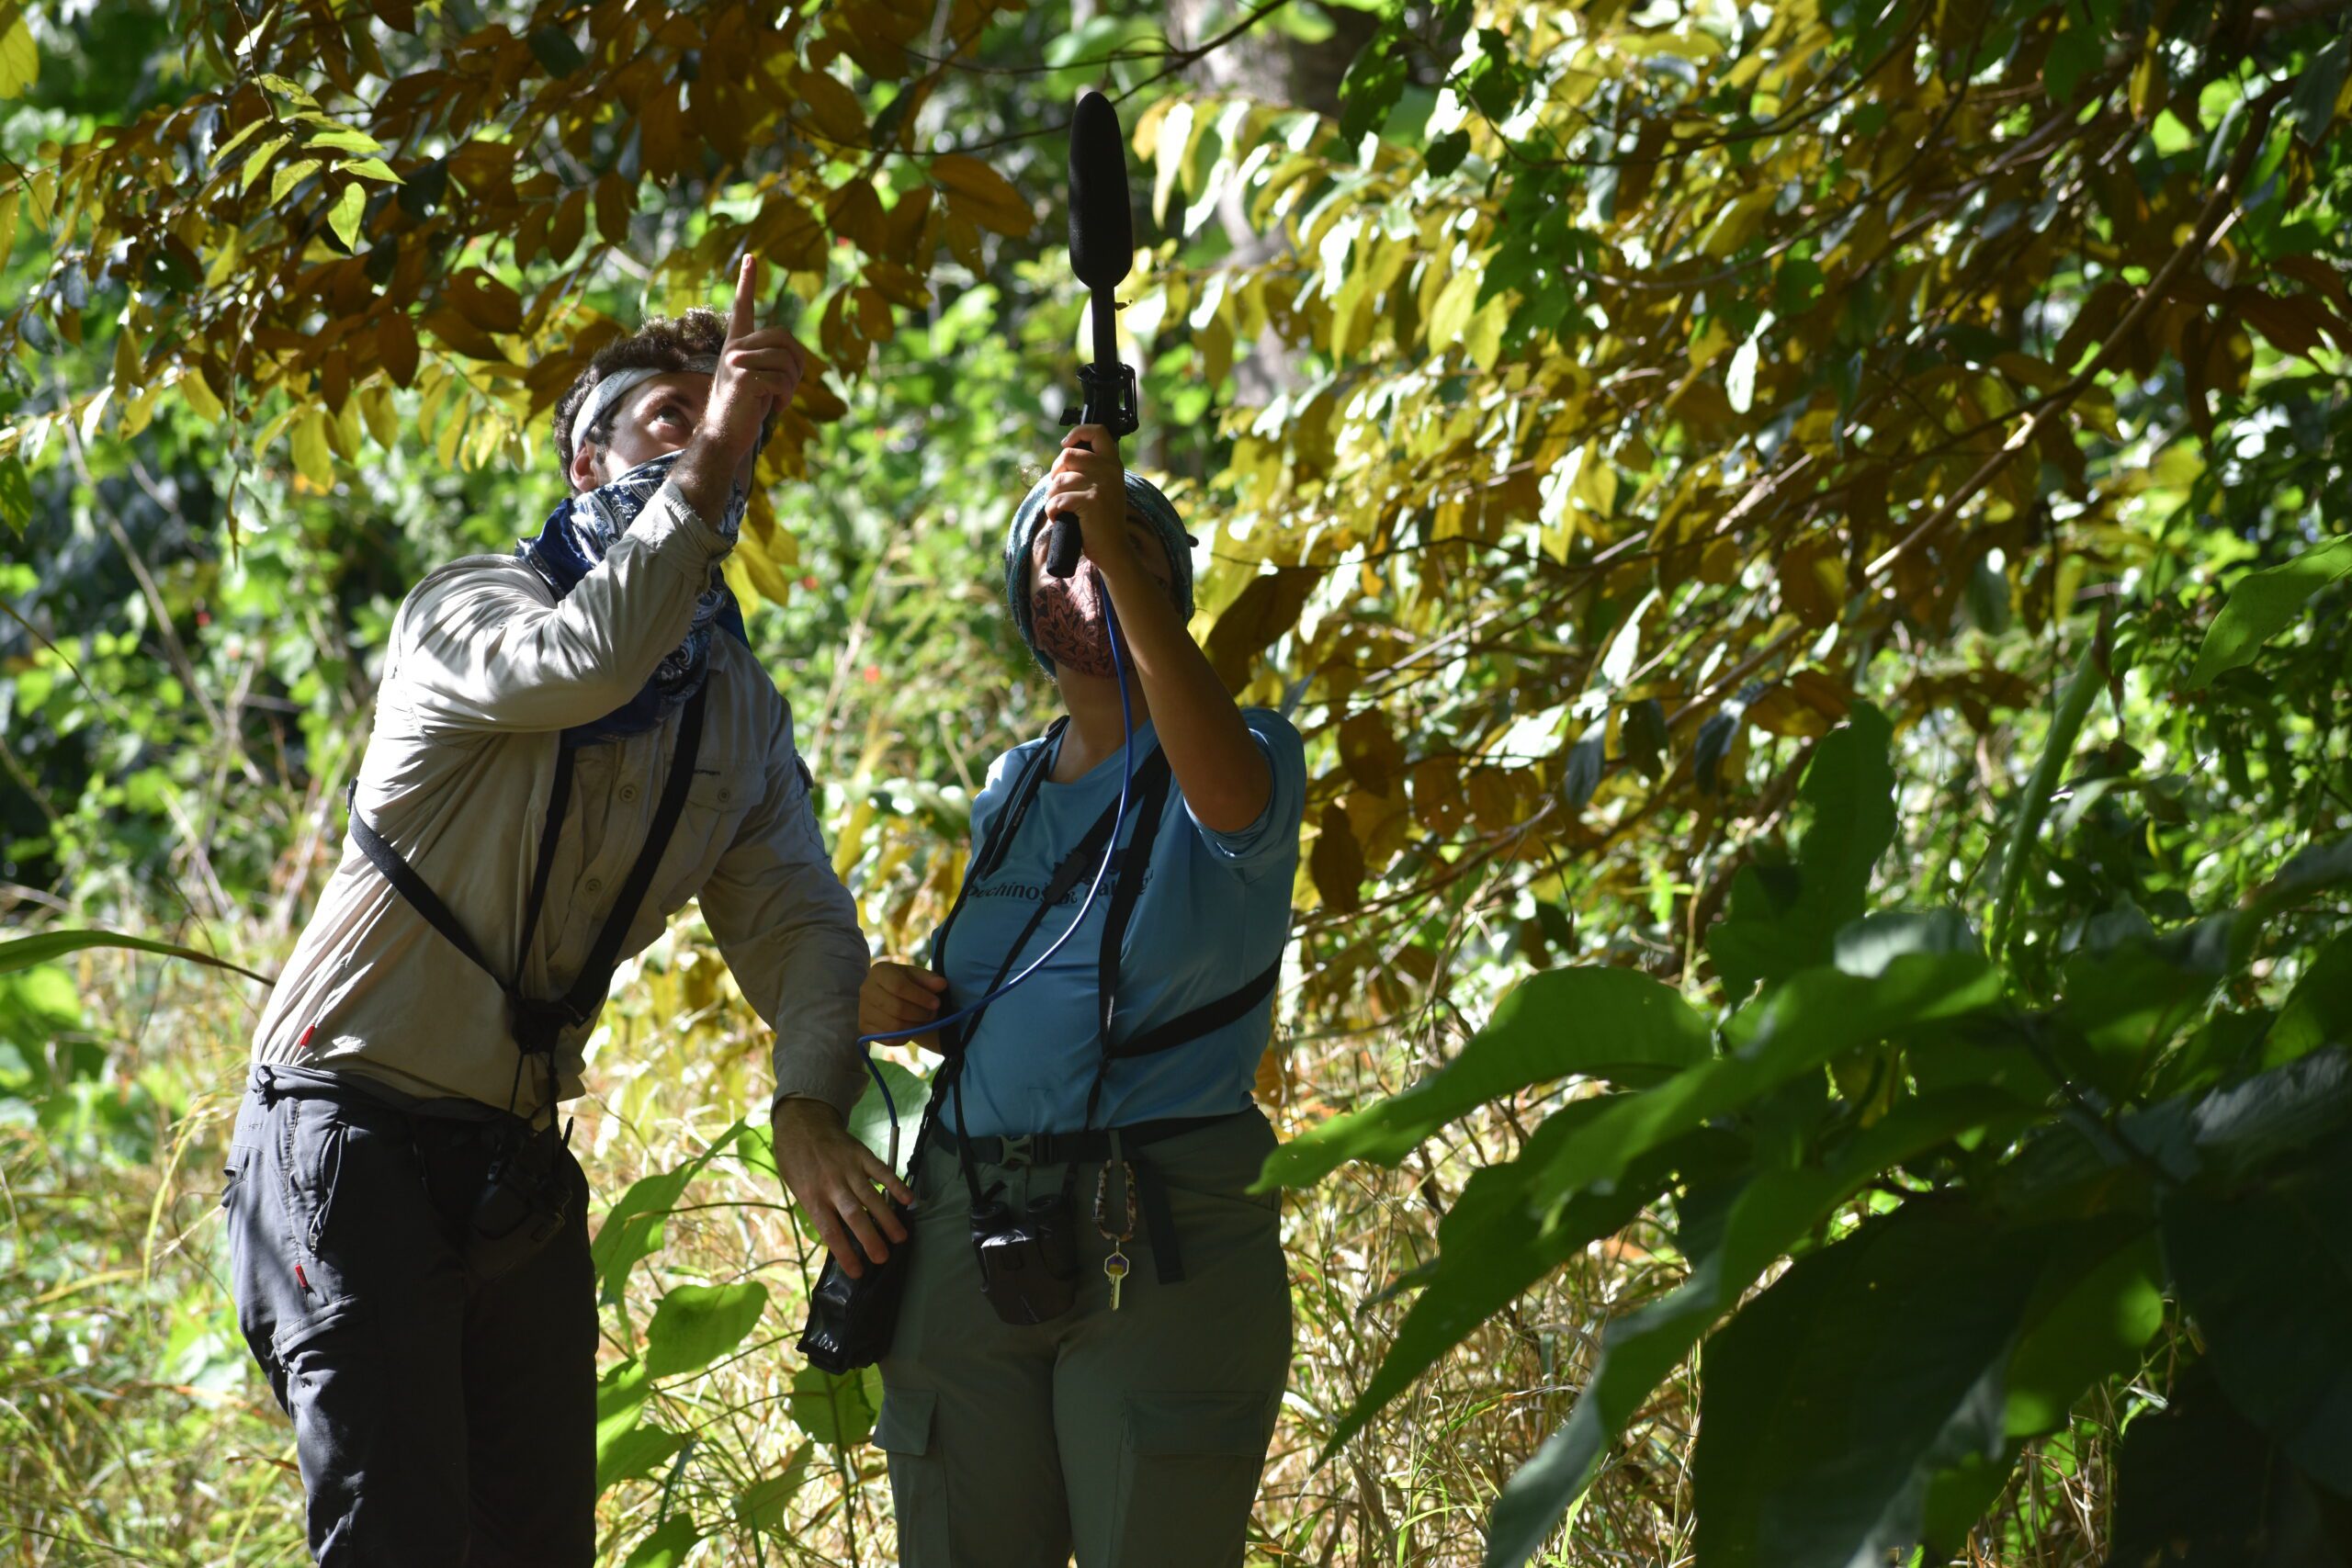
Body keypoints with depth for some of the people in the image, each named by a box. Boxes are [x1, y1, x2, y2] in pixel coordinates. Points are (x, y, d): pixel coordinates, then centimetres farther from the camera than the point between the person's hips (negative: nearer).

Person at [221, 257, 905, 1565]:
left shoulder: (741, 707, 10)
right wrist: (710, 458, -33)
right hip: (353, 1138, -6)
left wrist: (811, 1100, -18)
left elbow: (800, 920, 1)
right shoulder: (469, 613, -8)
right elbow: (587, 662, -32)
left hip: (522, 1160, 7)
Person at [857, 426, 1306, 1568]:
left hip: (1162, 1251, -5)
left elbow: (1227, 790, -29)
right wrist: (890, 1005, 5)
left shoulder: (1246, 759, -2)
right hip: (967, 1238, 6)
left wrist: (1124, 557, -35)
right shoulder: (1010, 788, 16)